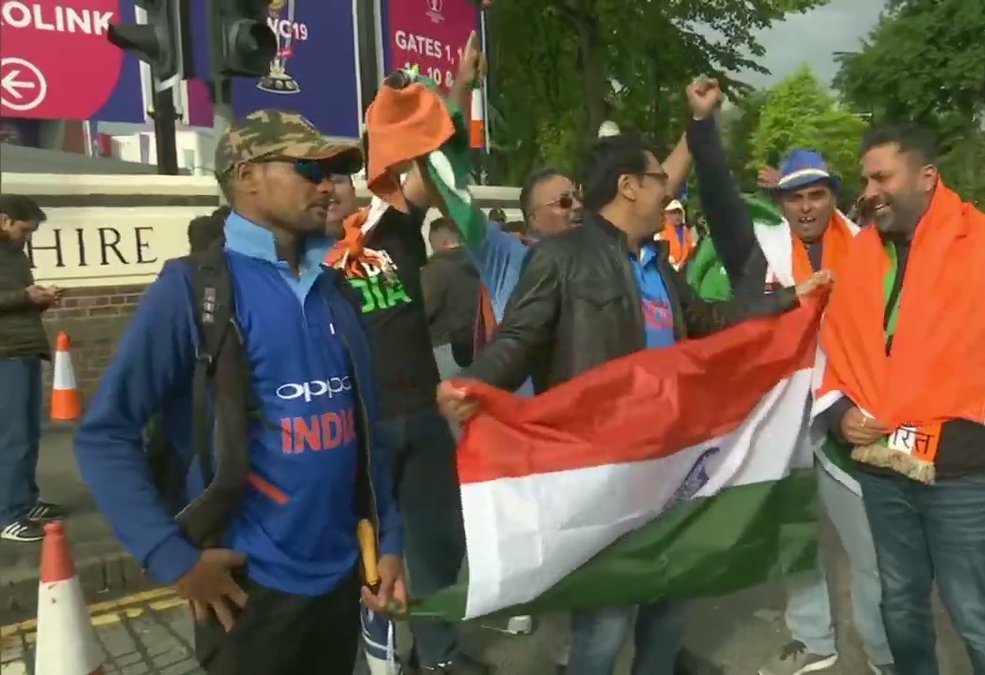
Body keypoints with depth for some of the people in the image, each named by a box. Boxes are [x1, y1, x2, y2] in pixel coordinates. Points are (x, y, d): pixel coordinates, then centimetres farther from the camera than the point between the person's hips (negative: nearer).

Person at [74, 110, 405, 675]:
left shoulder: (334, 287, 6)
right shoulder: (195, 284, -11)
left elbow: (365, 427, 9)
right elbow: (106, 434, -11)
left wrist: (389, 537, 6)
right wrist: (175, 559, -15)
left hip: (343, 574, 6)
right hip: (251, 586, -5)